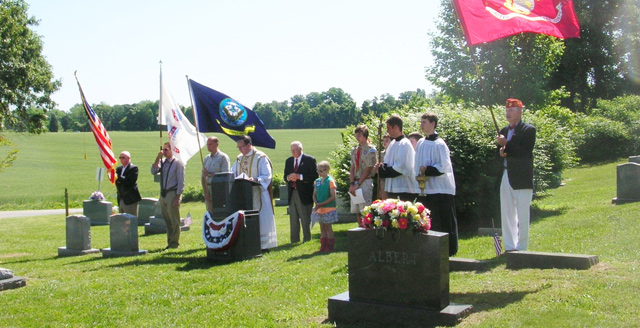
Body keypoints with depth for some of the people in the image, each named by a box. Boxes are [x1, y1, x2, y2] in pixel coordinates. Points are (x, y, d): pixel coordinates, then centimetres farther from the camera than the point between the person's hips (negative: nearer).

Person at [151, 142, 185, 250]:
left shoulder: (177, 163, -6)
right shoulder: (162, 162, 12)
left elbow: (181, 181, -9)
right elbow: (153, 172, -2)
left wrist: (177, 197, -14)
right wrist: (157, 159, -8)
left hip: (172, 194, -6)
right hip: (163, 194, 6)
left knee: (174, 220, -2)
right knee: (167, 220, 12)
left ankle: (174, 243, 7)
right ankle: (170, 242, 20)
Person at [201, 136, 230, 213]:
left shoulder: (223, 157, -3)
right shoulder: (207, 158, 16)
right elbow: (203, 177, 13)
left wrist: (209, 174, -12)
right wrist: (205, 193, 2)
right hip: (208, 188, 6)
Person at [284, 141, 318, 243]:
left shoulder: (310, 160, -4)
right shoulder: (288, 161, 14)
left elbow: (314, 176, -11)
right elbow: (285, 176, 17)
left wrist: (299, 177, -19)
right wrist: (289, 177, -8)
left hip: (304, 194, -5)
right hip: (292, 193, 5)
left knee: (305, 219, 1)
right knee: (293, 219, 10)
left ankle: (307, 239, 10)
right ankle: (294, 241, 18)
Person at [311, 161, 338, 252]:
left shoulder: (330, 181, -10)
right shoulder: (317, 181, 8)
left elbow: (333, 197, -14)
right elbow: (314, 195, 11)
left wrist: (321, 204, -18)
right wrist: (316, 203, -9)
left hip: (328, 208, -6)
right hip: (319, 209, 6)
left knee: (328, 227, -1)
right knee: (322, 228, 11)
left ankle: (329, 247, 7)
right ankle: (323, 246, 17)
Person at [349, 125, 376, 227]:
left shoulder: (370, 150, -6)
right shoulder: (354, 150, 14)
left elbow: (368, 169, -9)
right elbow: (352, 168, 9)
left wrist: (358, 184, -12)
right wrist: (352, 184, -4)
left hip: (365, 182, -6)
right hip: (355, 183, 7)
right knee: (357, 211, 8)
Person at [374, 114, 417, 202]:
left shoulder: (405, 144, -12)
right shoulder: (393, 143, 15)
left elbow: (400, 168, -19)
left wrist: (381, 171, -12)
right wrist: (381, 166, -1)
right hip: (392, 189, 9)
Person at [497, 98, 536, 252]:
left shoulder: (528, 130, -4)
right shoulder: (504, 131, 16)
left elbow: (525, 152, -15)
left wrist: (506, 145, -18)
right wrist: (501, 152, -5)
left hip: (522, 178, -7)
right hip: (506, 176, 7)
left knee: (522, 216, -1)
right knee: (507, 215, 10)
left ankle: (521, 248, 6)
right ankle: (510, 247, 19)